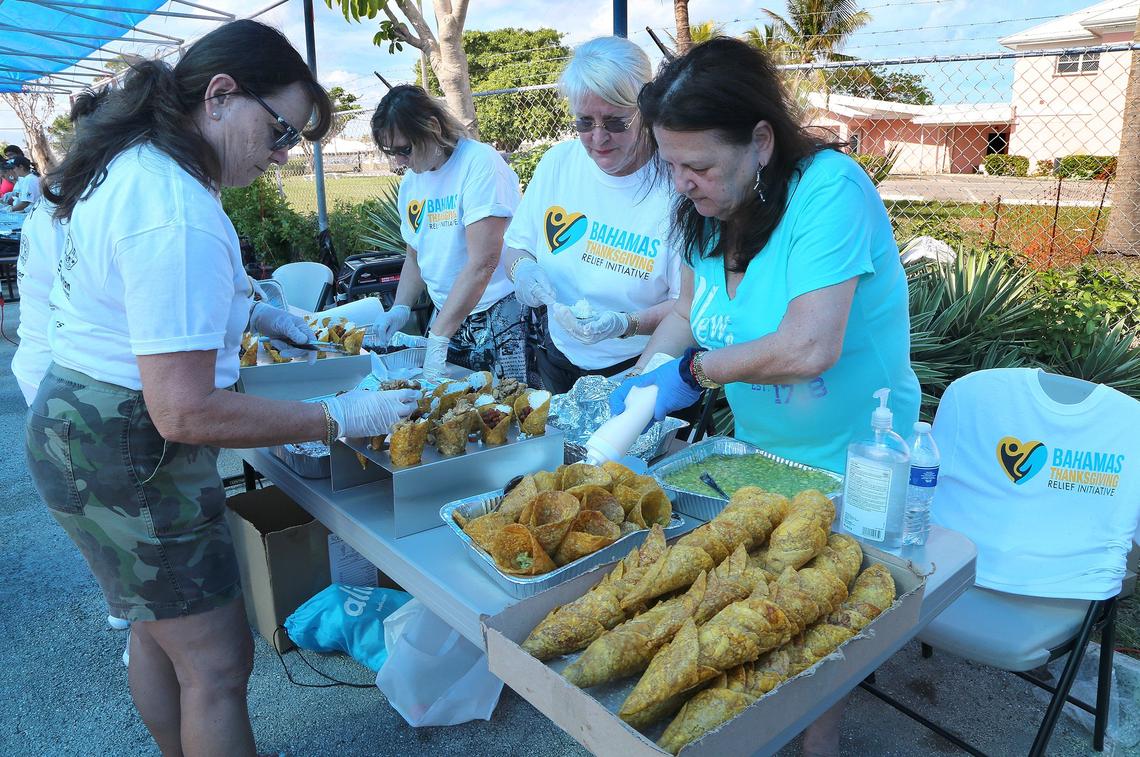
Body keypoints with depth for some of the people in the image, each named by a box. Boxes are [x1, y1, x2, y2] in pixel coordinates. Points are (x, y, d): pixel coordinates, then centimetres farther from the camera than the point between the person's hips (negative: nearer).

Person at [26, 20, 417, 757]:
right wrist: (340, 418, -25)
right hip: (129, 455, -10)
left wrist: (246, 312, 13)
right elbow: (186, 413, -29)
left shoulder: (130, 163, 5)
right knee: (217, 664, 3)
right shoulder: (177, 215, -28)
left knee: (159, 631, 25)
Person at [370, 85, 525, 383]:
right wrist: (400, 308, 2)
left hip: (500, 320, -7)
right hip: (446, 317, 7)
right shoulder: (410, 181, 8)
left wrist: (438, 339, -24)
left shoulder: (480, 163, -16)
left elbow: (482, 263, -23)